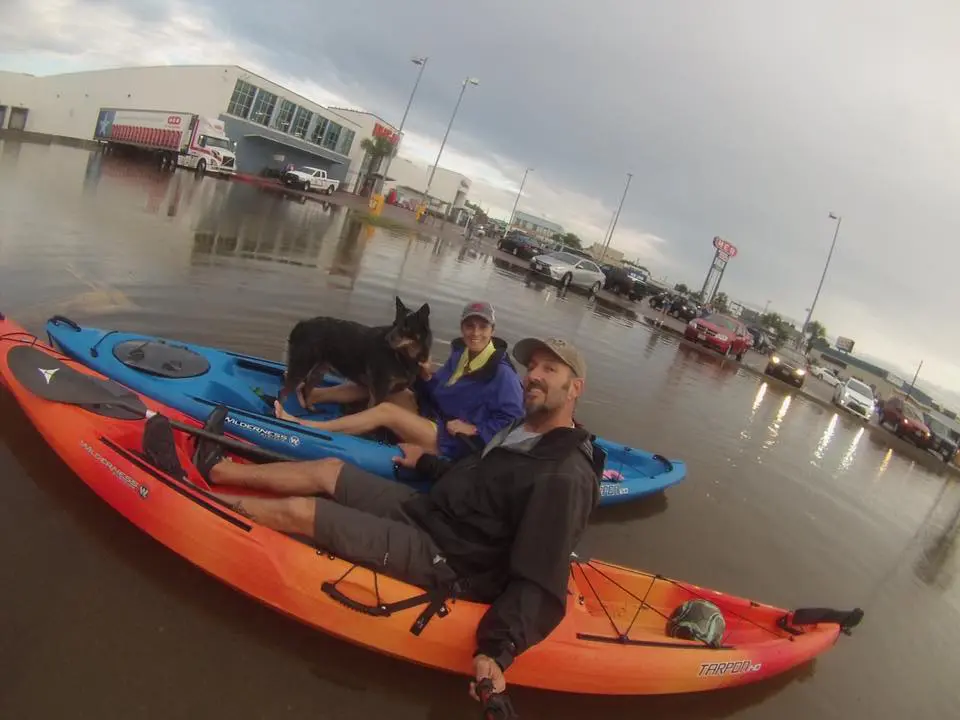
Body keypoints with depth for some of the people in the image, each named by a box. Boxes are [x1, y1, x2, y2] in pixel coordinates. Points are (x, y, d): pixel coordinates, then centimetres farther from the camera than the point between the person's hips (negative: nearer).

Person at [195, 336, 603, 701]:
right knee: (328, 469, 11)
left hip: (438, 559, -8)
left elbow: (540, 582, -27)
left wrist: (497, 650, -39)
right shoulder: (523, 428, 4)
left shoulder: (565, 478, -24)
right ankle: (217, 470, 30)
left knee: (297, 511, -5)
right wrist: (424, 461, 30)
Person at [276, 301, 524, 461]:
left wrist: (474, 429, -22)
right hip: (431, 414, 8)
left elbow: (511, 419, -18)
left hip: (451, 440, -8)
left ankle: (306, 426, -22)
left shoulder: (501, 373, -17)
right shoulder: (460, 354, 7)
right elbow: (437, 394, 11)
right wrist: (427, 377, -10)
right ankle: (311, 395, 3)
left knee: (385, 411, -23)